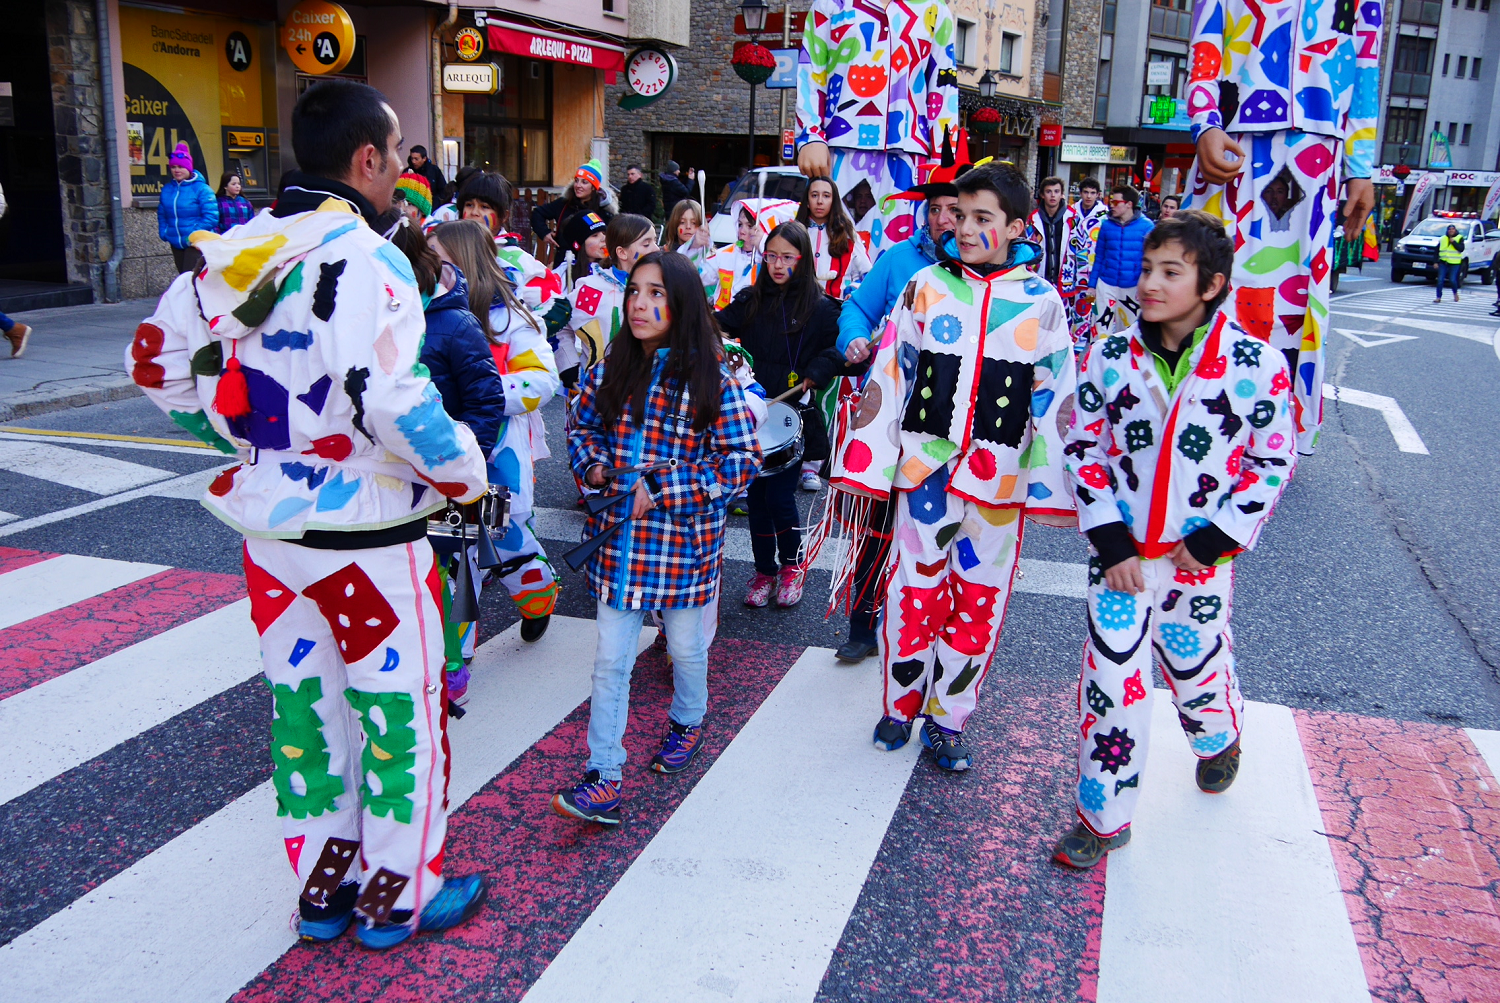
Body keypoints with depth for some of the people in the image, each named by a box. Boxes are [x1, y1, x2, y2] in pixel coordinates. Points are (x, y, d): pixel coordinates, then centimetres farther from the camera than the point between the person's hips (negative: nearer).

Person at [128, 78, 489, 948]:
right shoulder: (365, 259, -19)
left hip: (270, 523, 7)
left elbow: (160, 363, 10)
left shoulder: (235, 252, 4)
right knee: (400, 709, 9)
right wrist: (467, 472, -11)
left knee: (303, 704, 18)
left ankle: (322, 884, 35)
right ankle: (400, 895, 25)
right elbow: (396, 404, -28)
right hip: (364, 534, -7)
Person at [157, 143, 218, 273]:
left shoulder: (201, 189, -10)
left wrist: (194, 235, -18)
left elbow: (211, 216, -16)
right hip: (176, 243, 7)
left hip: (197, 244, -7)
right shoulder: (167, 189, 9)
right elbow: (162, 214, 18)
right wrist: (163, 233, 3)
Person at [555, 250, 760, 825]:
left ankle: (687, 722, 48)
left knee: (685, 647, 18)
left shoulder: (711, 381, -11)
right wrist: (594, 466, -8)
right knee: (610, 659, 2)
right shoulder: (608, 373, 1)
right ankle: (603, 781, 7)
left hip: (682, 538, -2)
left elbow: (742, 461, -12)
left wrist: (662, 488, -18)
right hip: (617, 538, 3)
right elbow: (582, 428, 15)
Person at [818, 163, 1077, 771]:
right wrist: (865, 464, 0)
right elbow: (889, 376, 2)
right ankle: (900, 705, 28)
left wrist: (1051, 483, 1)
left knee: (978, 601, 7)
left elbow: (1055, 400, 4)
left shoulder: (1042, 302, 2)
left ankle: (947, 721, 23)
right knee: (915, 591, 8)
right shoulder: (926, 286, 2)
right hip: (925, 466, 0)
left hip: (999, 479, 0)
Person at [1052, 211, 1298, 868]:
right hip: (1121, 552, 1)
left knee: (1197, 664, 17)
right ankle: (1103, 815, 17)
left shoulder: (1257, 364, -8)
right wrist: (1110, 540, -8)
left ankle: (1219, 740, 53)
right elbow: (1083, 448, -1)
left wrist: (1216, 538, -9)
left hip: (1201, 554, 0)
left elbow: (1273, 458, -2)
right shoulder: (1110, 357, -4)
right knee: (1111, 681, 1)